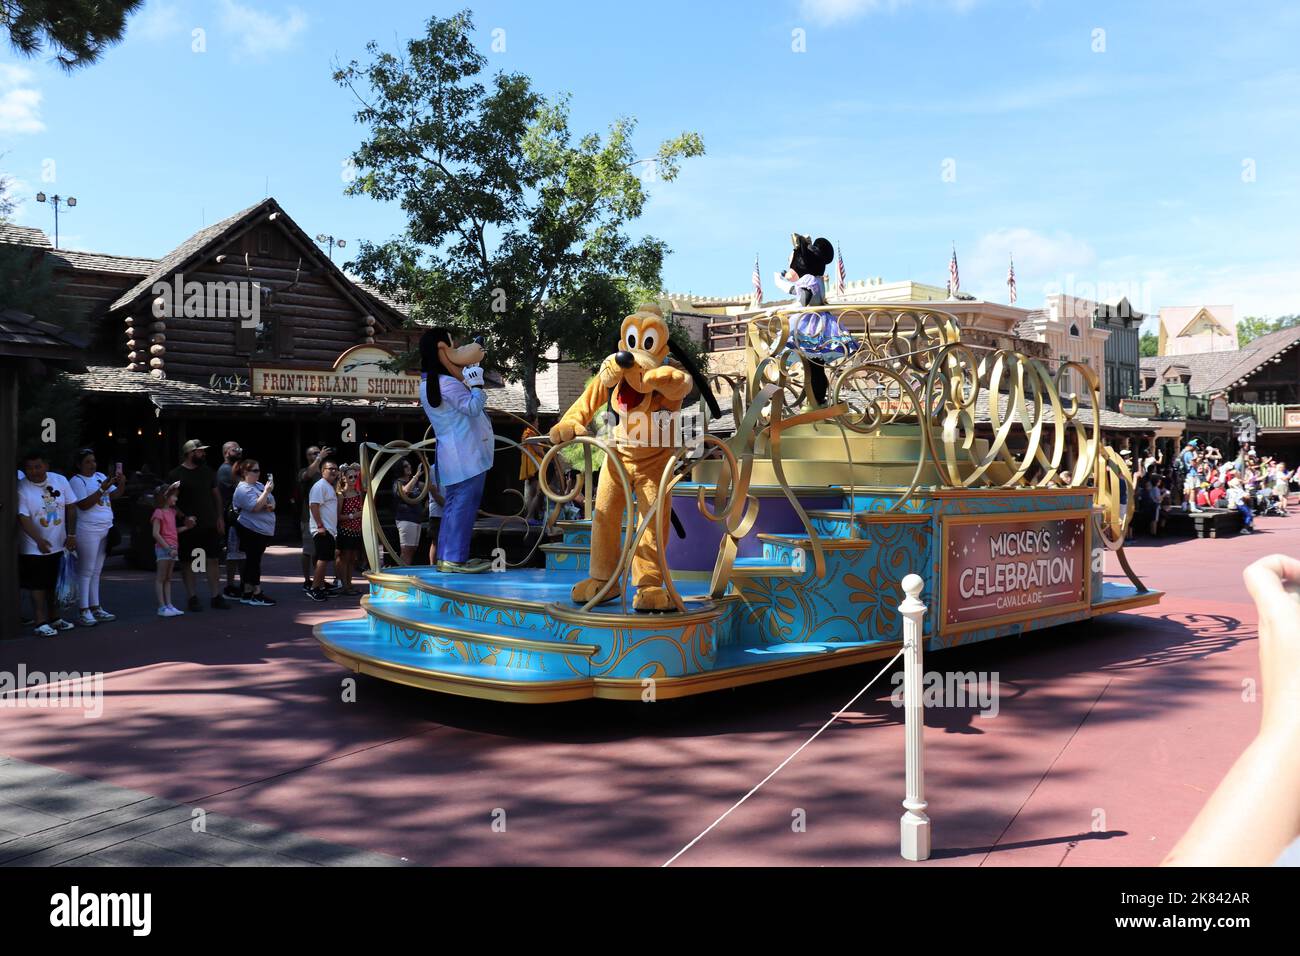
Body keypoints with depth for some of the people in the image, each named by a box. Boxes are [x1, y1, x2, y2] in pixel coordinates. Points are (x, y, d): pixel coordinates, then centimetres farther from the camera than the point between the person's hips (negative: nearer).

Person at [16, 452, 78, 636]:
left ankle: (54, 619, 27)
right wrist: (39, 540, -35)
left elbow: (71, 507, 4)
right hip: (35, 548, -5)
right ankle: (41, 623, 4)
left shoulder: (60, 481, -2)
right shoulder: (22, 489, -15)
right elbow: (23, 518, -22)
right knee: (38, 586, 0)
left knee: (55, 584, 15)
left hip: (59, 545, 5)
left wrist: (71, 535, 0)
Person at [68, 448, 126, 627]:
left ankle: (95, 608, 17)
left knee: (96, 572, 11)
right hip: (88, 530, -7)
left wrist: (122, 483, -8)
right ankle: (83, 612, -3)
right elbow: (83, 505, -18)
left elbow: (115, 495, 10)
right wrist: (102, 489, -21)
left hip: (105, 530, 7)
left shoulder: (100, 476, 13)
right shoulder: (76, 481, -7)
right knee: (86, 571, -5)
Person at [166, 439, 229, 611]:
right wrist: (183, 517, -16)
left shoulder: (208, 472, 9)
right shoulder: (175, 475, -4)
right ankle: (192, 598, 11)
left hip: (210, 524, 4)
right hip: (188, 526, -3)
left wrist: (220, 517, 8)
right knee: (187, 563, 3)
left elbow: (216, 494, 15)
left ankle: (216, 596, 8)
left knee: (213, 560, 2)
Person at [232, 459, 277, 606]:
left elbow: (270, 503, 20)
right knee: (253, 561, -6)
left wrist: (271, 506, -2)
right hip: (251, 531, -9)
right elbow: (255, 507, -23)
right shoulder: (243, 489, -12)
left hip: (263, 530, 9)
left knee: (252, 561, 11)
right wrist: (267, 492, -22)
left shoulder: (260, 485, 14)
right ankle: (256, 594, -5)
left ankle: (247, 592, 16)